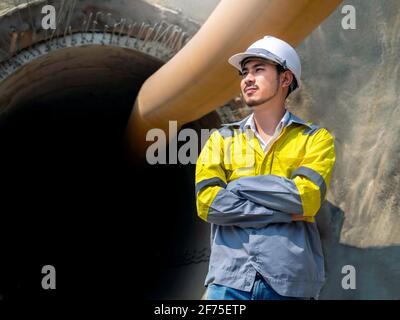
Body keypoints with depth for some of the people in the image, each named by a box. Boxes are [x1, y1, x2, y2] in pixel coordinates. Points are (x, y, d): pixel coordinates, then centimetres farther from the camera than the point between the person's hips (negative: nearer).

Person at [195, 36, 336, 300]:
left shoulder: (316, 138, 6)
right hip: (229, 278, 1)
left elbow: (306, 198, -11)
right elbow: (207, 203, -4)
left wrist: (237, 184, -5)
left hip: (291, 281, -1)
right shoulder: (222, 139, 11)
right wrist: (285, 211, -8)